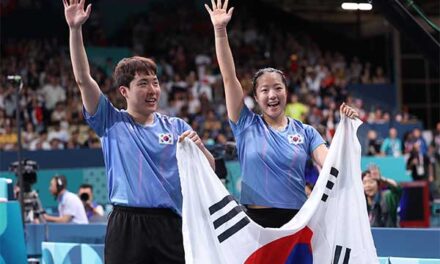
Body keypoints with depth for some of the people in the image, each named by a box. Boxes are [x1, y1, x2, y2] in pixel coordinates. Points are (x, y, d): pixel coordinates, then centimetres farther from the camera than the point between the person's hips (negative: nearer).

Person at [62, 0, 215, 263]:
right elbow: (83, 79, -2)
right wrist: (75, 29, -10)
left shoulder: (176, 127, 12)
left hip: (169, 224, 2)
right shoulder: (111, 122, 7)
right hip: (126, 225, -2)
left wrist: (199, 146, -13)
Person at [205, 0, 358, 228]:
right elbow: (229, 77, -3)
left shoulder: (306, 132, 9)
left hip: (296, 220, 1)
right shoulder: (246, 125, 4)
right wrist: (220, 30, -10)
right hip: (255, 221, -1)